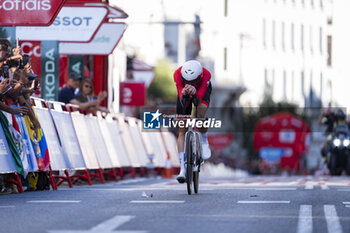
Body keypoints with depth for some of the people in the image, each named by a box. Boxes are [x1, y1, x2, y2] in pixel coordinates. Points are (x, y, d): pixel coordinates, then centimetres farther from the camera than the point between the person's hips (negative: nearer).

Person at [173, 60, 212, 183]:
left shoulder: (206, 74, -38)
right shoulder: (178, 74, -37)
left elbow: (199, 98, -44)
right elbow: (181, 100, -42)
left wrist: (194, 93, -66)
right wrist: (185, 93, -64)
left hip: (201, 91, -1)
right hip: (184, 94, 1)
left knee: (201, 115, -32)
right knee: (182, 130, -7)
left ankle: (204, 142, 0)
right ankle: (182, 169, -8)